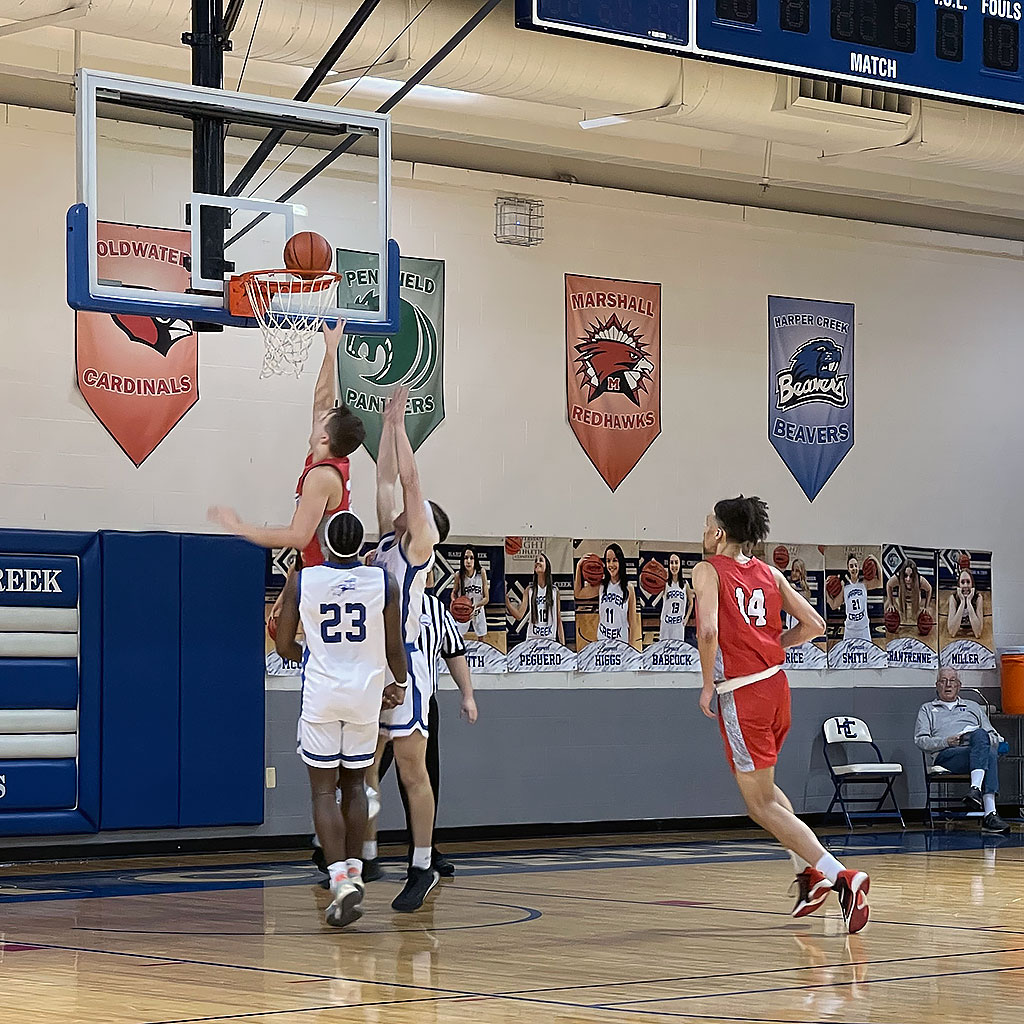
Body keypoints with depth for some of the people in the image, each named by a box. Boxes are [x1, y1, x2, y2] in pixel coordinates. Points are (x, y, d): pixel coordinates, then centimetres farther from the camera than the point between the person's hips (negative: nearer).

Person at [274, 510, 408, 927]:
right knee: (354, 786, 18)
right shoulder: (384, 582, -5)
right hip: (366, 694, 2)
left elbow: (284, 646, 0)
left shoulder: (301, 581, -6)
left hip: (320, 696, -2)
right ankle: (354, 873, 21)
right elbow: (394, 647, 0)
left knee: (323, 791, 1)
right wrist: (400, 683, 20)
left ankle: (340, 880, -14)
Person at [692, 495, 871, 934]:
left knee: (761, 804, -3)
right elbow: (813, 625, 9)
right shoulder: (769, 573, 12)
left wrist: (708, 684, -9)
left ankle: (840, 876, -17)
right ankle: (809, 874, 21)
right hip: (776, 683, 7)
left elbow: (708, 630, -21)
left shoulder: (709, 570, -6)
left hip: (742, 692, -7)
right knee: (764, 787, 28)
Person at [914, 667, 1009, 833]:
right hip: (945, 756, -3)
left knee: (988, 748, -39)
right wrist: (946, 741, -5)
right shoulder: (927, 709, 29)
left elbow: (994, 737, 26)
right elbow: (920, 740, 13)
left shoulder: (973, 707, 36)